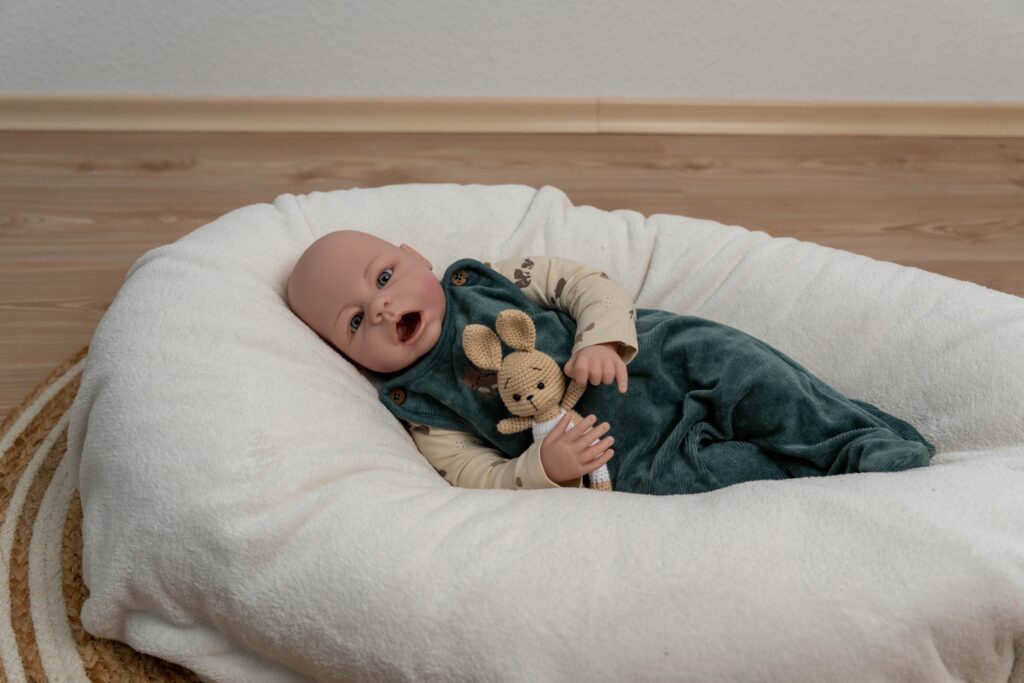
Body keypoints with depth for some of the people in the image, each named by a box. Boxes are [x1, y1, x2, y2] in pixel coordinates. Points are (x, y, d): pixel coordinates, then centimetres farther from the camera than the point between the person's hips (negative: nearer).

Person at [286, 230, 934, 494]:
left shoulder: (491, 279, 7)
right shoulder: (422, 410, 2)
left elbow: (593, 284, 3)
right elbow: (487, 482, -3)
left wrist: (602, 338, -18)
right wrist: (546, 469, -24)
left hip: (658, 358, 3)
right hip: (624, 457, -2)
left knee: (741, 367, -19)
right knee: (671, 478, -27)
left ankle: (877, 442, -8)